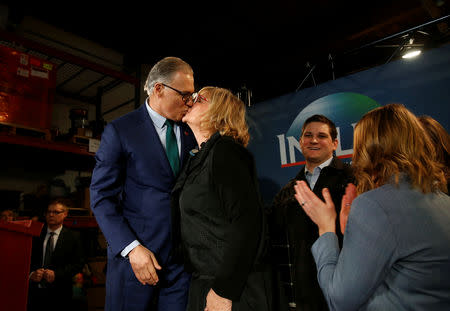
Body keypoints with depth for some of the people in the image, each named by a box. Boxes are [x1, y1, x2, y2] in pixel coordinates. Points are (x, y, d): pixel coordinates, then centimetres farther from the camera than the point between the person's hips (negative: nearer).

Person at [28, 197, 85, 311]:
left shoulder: (73, 237, -2)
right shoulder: (36, 234, 6)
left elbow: (78, 263, -6)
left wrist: (56, 274, -15)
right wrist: (31, 274, -11)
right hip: (35, 290, 2)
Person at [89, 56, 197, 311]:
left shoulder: (190, 133, 7)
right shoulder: (120, 130, -5)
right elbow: (102, 197, -8)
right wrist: (132, 248, -16)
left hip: (183, 257, 4)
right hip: (135, 255, -3)